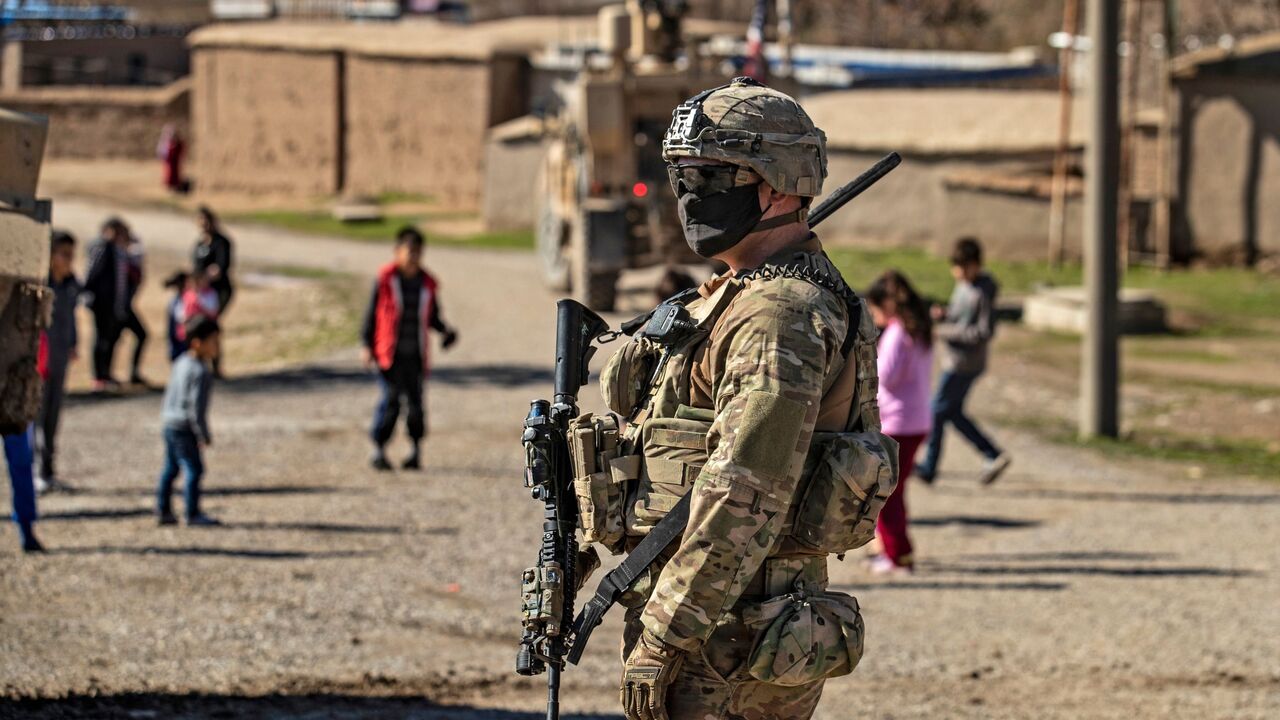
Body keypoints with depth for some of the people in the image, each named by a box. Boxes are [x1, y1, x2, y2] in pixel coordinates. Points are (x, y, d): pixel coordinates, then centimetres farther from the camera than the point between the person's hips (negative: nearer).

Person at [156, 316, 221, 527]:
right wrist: (204, 435, -16)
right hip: (184, 428, -10)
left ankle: (163, 511, 23)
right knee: (194, 469, -5)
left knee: (170, 468, 17)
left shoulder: (181, 363, 9)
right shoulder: (200, 372, -20)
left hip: (169, 423, 10)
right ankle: (193, 515, -4)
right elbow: (196, 407, -22)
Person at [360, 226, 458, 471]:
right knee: (389, 399, -6)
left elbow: (432, 317, 17)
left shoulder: (428, 284, 6)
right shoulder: (385, 279, -3)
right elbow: (372, 312, 2)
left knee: (415, 400, 4)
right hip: (389, 352, -3)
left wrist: (446, 331, -3)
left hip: (416, 355, 3)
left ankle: (416, 450, 16)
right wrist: (367, 345, -2)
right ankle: (378, 450, 3)